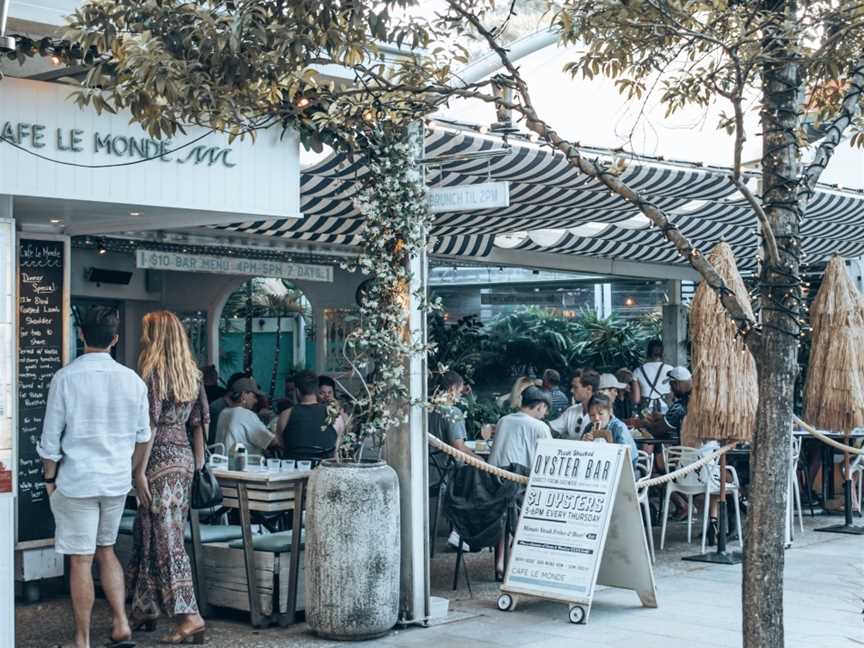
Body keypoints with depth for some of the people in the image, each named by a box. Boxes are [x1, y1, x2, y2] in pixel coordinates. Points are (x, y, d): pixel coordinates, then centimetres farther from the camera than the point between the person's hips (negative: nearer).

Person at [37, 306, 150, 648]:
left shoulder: (65, 378, -12)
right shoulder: (132, 380, -1)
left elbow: (50, 438, -8)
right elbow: (143, 436, 7)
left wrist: (50, 479, 4)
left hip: (76, 481, -4)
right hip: (117, 482, 4)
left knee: (80, 561, 5)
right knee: (106, 550, 21)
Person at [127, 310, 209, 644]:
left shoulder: (152, 373, -11)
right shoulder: (191, 373, 10)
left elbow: (150, 425, -15)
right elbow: (199, 422, 12)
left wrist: (139, 470, -13)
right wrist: (199, 464, 17)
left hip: (161, 460, -8)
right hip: (184, 456, 8)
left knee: (165, 537, -6)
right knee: (148, 532, 16)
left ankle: (189, 616, -11)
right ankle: (145, 610, 25)